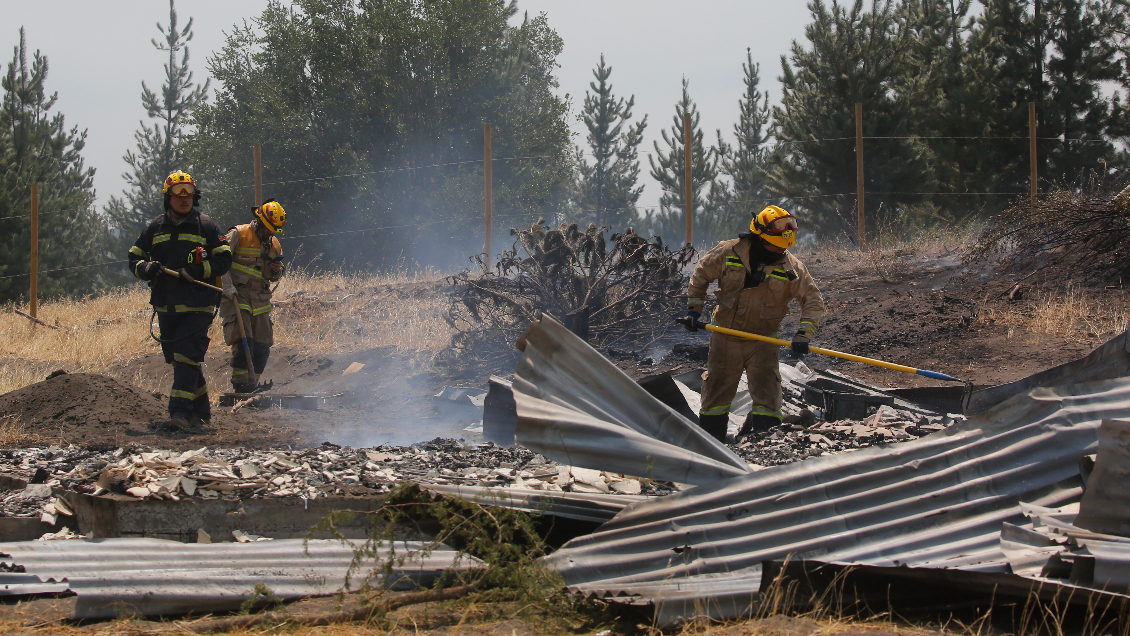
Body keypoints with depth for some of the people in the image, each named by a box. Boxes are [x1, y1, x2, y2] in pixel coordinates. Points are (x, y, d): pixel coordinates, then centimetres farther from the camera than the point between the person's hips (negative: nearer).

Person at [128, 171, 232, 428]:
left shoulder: (205, 226, 2)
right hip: (166, 307, 5)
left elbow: (223, 260, -2)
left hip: (197, 305, -5)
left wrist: (194, 271, -16)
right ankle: (201, 410, 22)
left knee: (186, 356, -15)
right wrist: (146, 268, -9)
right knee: (176, 358, 10)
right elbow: (134, 258, 14)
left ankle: (181, 411, -18)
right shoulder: (156, 228, 13)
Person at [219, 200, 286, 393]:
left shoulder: (274, 245, 15)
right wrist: (228, 287, -20)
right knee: (243, 342, -16)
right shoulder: (238, 235, -4)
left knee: (262, 348, 2)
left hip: (261, 301, 6)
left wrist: (276, 271, -1)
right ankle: (240, 384, -11)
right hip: (237, 297, -6)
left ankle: (251, 385, 12)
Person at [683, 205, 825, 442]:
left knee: (767, 396, -7)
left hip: (762, 341, 0)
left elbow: (813, 301, -6)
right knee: (717, 392, 9)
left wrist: (804, 334, -20)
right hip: (725, 337, 0)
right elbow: (701, 274, 7)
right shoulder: (729, 253, -9)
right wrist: (694, 309, 3)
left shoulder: (791, 267, -9)